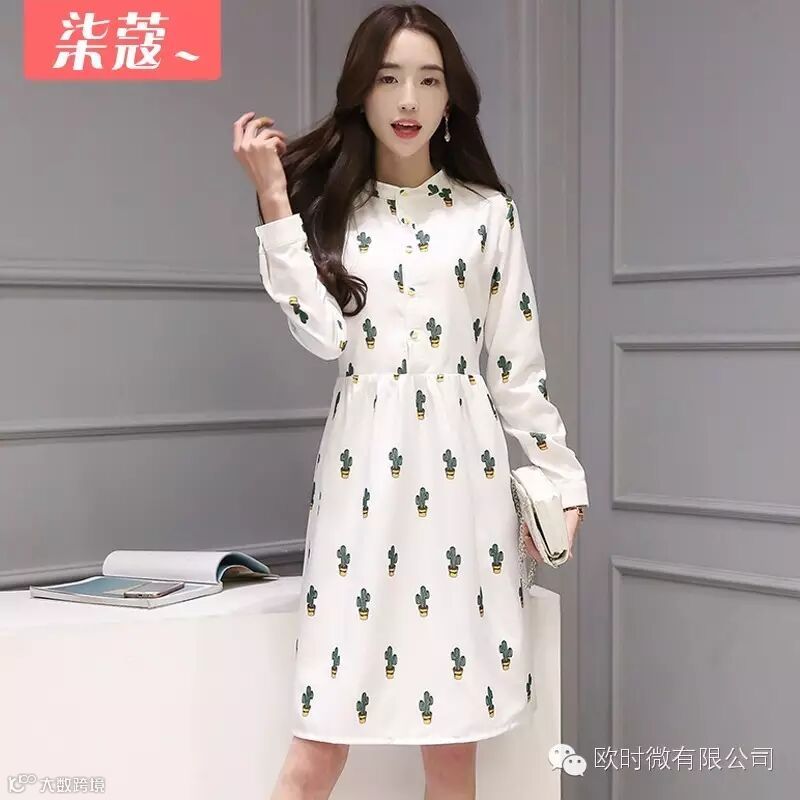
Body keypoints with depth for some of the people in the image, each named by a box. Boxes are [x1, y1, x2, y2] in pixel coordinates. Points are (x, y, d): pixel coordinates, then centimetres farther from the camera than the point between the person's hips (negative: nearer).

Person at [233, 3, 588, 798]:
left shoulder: (486, 212, 7)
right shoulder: (330, 209, 7)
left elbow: (515, 361, 9)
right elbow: (324, 334, -9)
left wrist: (562, 476, 8)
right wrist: (275, 202, -11)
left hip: (460, 469, 1)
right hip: (362, 470, 0)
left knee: (453, 736, 4)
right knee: (323, 732, -3)